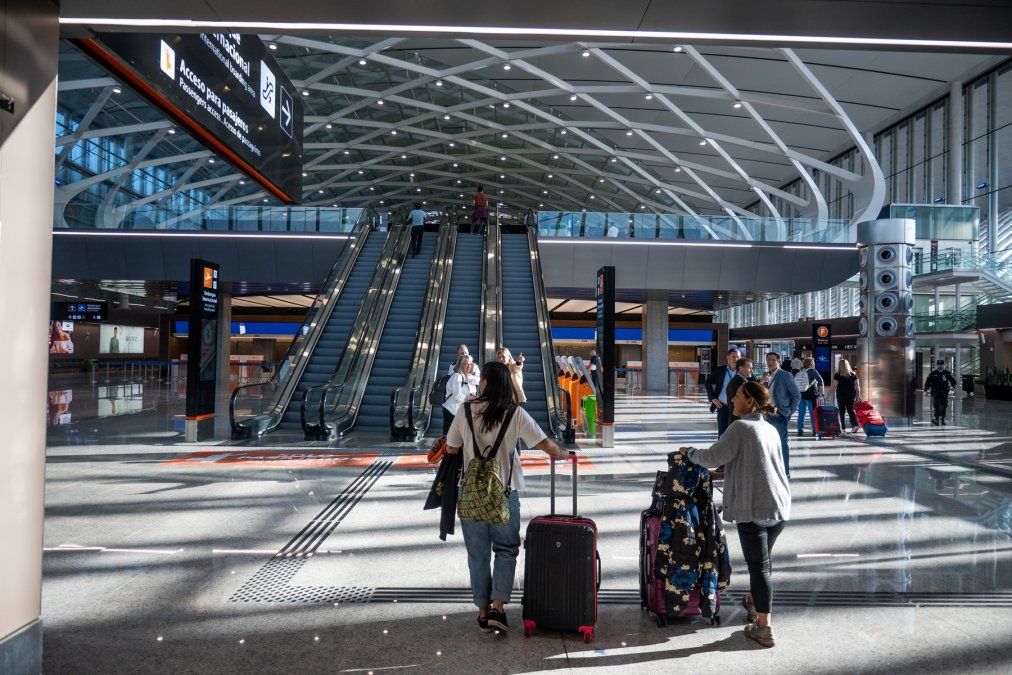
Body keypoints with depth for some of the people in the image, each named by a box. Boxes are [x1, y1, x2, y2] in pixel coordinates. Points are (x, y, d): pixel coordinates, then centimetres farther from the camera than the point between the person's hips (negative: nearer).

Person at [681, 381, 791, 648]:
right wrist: (727, 473, 31)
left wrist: (689, 452, 5)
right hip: (780, 506, 8)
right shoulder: (771, 429, 15)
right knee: (763, 558, 23)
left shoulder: (741, 427, -11)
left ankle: (764, 628, 3)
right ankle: (757, 602, 41)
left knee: (758, 565, -2)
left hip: (753, 508, -8)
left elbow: (712, 457, -12)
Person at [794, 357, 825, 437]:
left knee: (801, 413, 8)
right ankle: (815, 430, 7)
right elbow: (821, 381, -10)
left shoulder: (799, 372, 9)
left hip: (800, 394, 4)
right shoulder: (812, 371, -4)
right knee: (813, 413, 4)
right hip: (811, 394, -4)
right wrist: (822, 392, -3)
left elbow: (793, 382, 8)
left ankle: (800, 430, 8)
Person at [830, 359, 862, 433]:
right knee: (851, 410, 9)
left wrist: (829, 394, -4)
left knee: (841, 412, 4)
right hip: (851, 395, 3)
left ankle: (843, 428, 3)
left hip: (841, 395, -3)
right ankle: (855, 425, -8)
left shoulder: (837, 375, -7)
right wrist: (858, 396, 9)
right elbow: (857, 386, 5)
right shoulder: (853, 374, 6)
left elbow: (833, 386, -10)